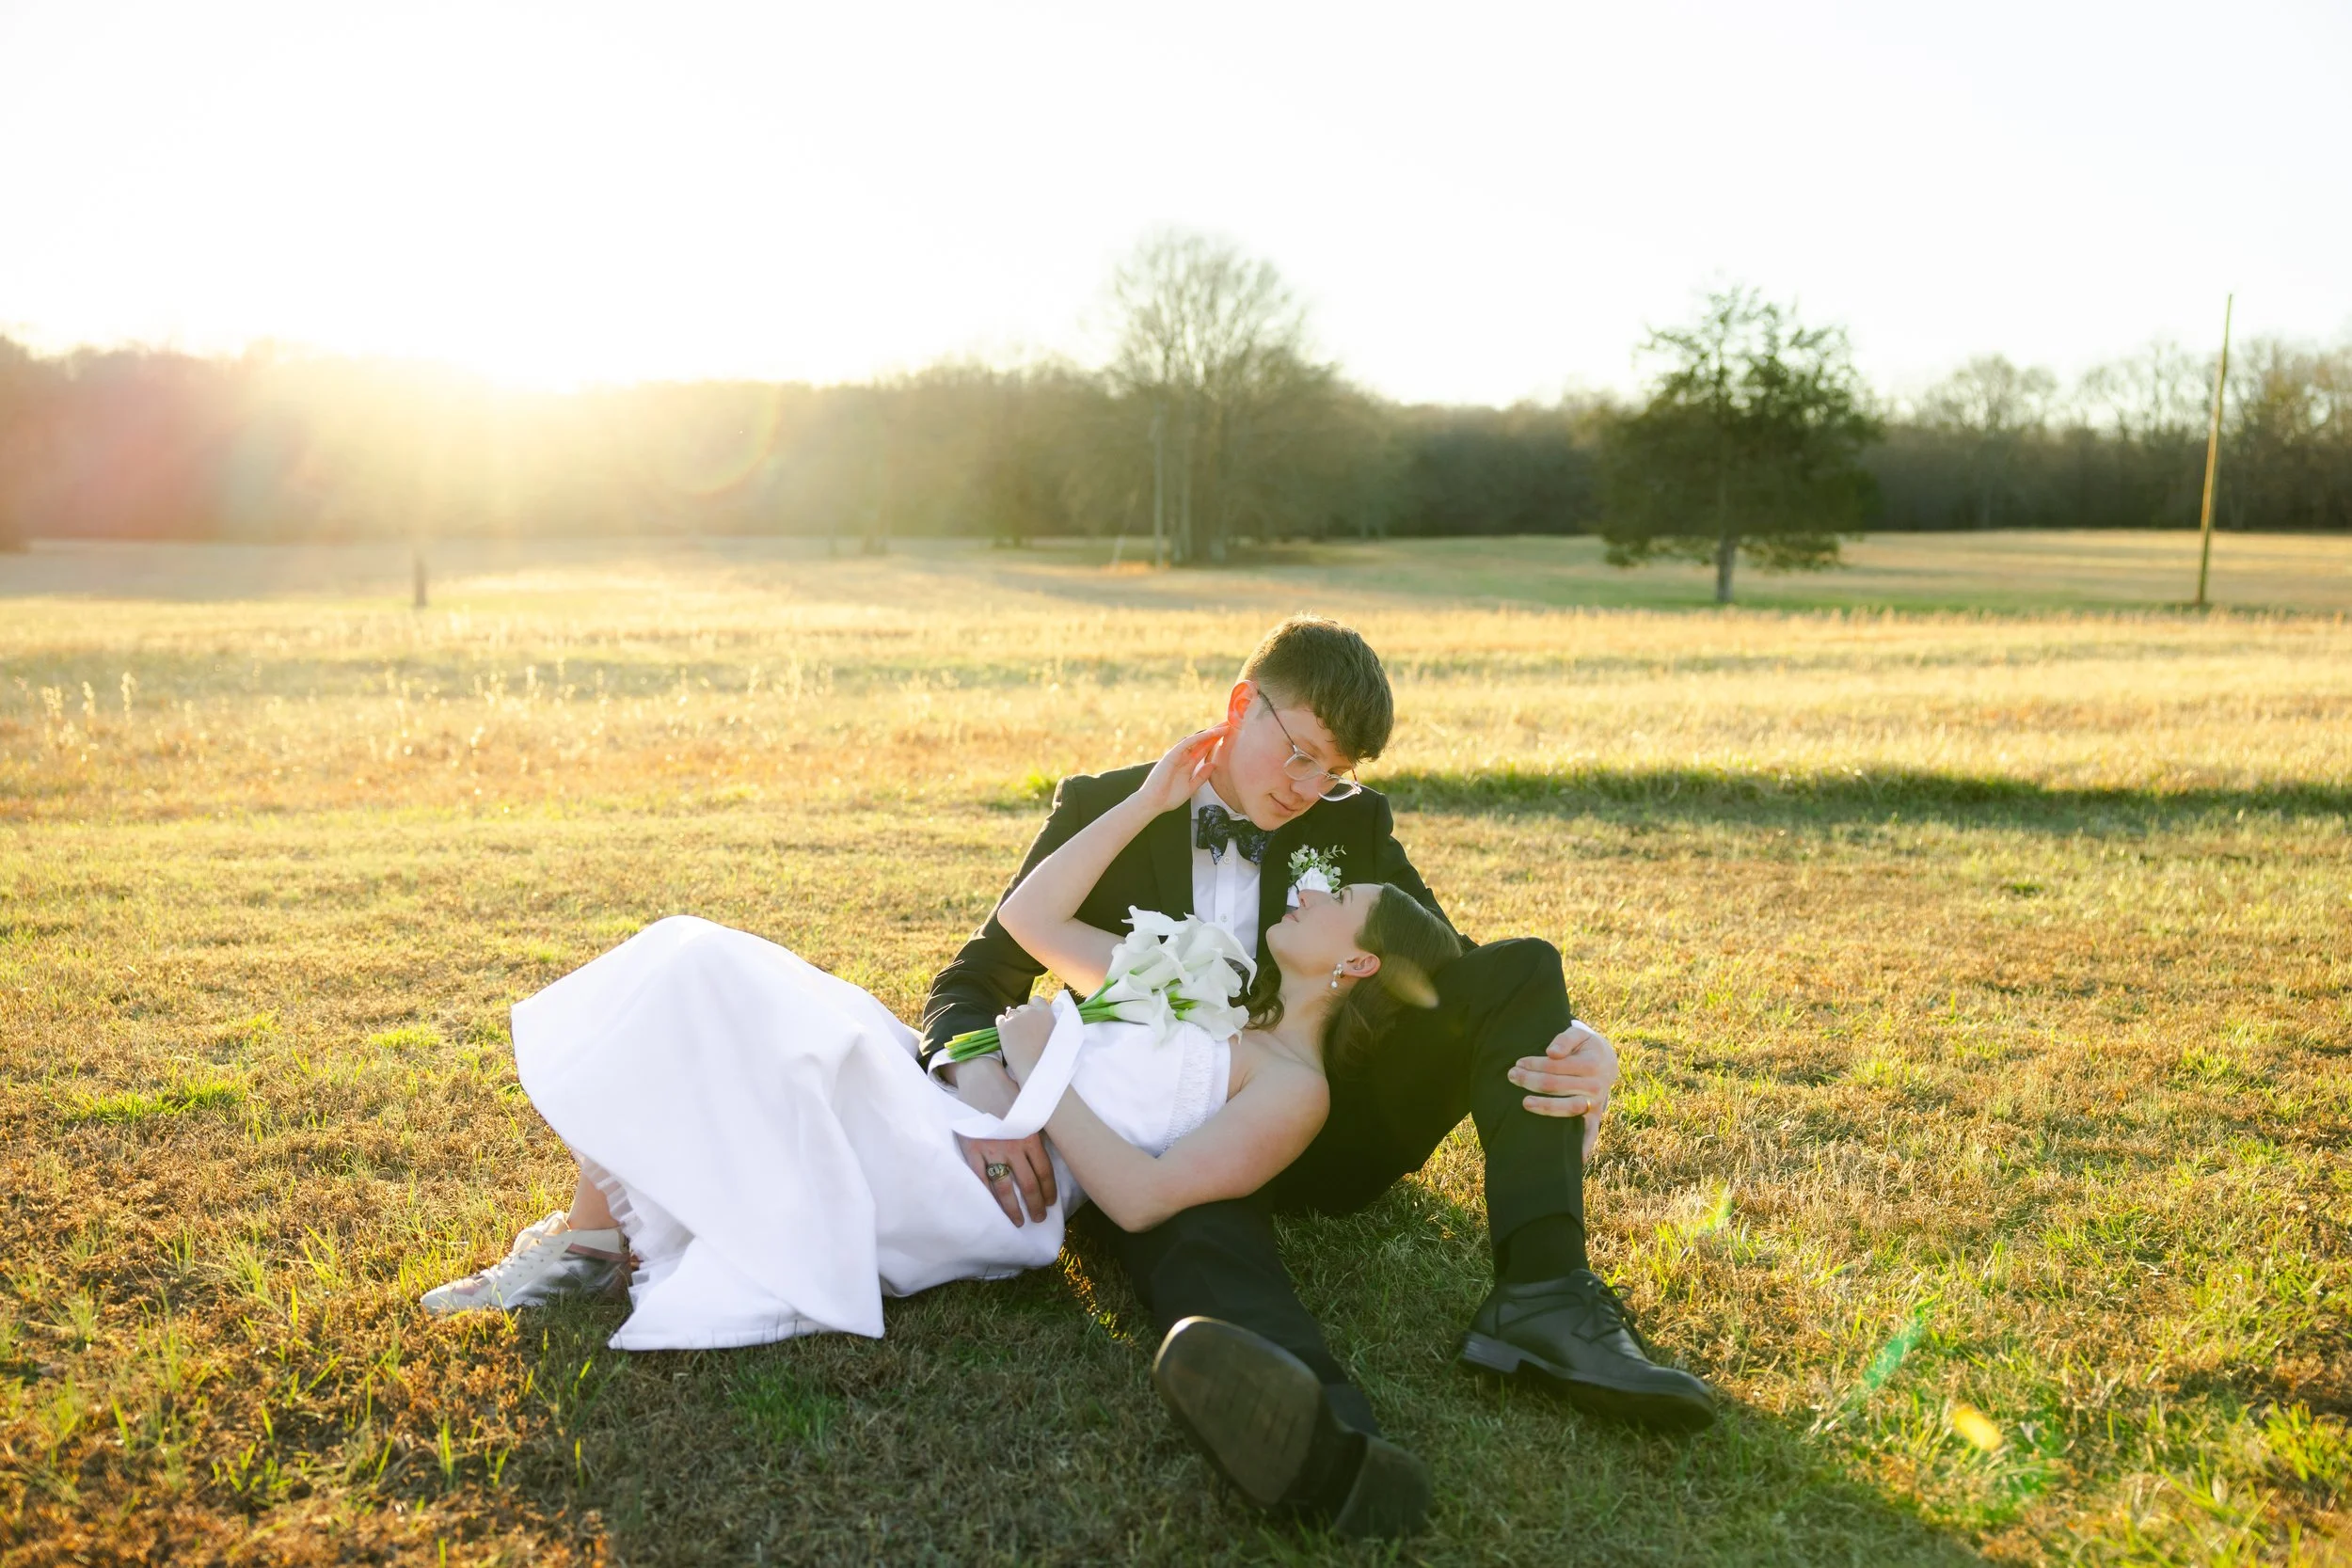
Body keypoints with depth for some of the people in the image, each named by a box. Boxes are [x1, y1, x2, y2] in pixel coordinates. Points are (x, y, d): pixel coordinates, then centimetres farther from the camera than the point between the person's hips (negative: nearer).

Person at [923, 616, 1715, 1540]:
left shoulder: (1353, 823, 9)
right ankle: (1318, 1433, -71)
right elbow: (974, 981, -1)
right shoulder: (1104, 810, 1)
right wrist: (981, 1083, -26)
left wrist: (1577, 1048, -20)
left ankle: (1542, 1301, -31)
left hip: (1330, 1128, 3)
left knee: (1521, 971, -15)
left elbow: (1450, 969, 3)